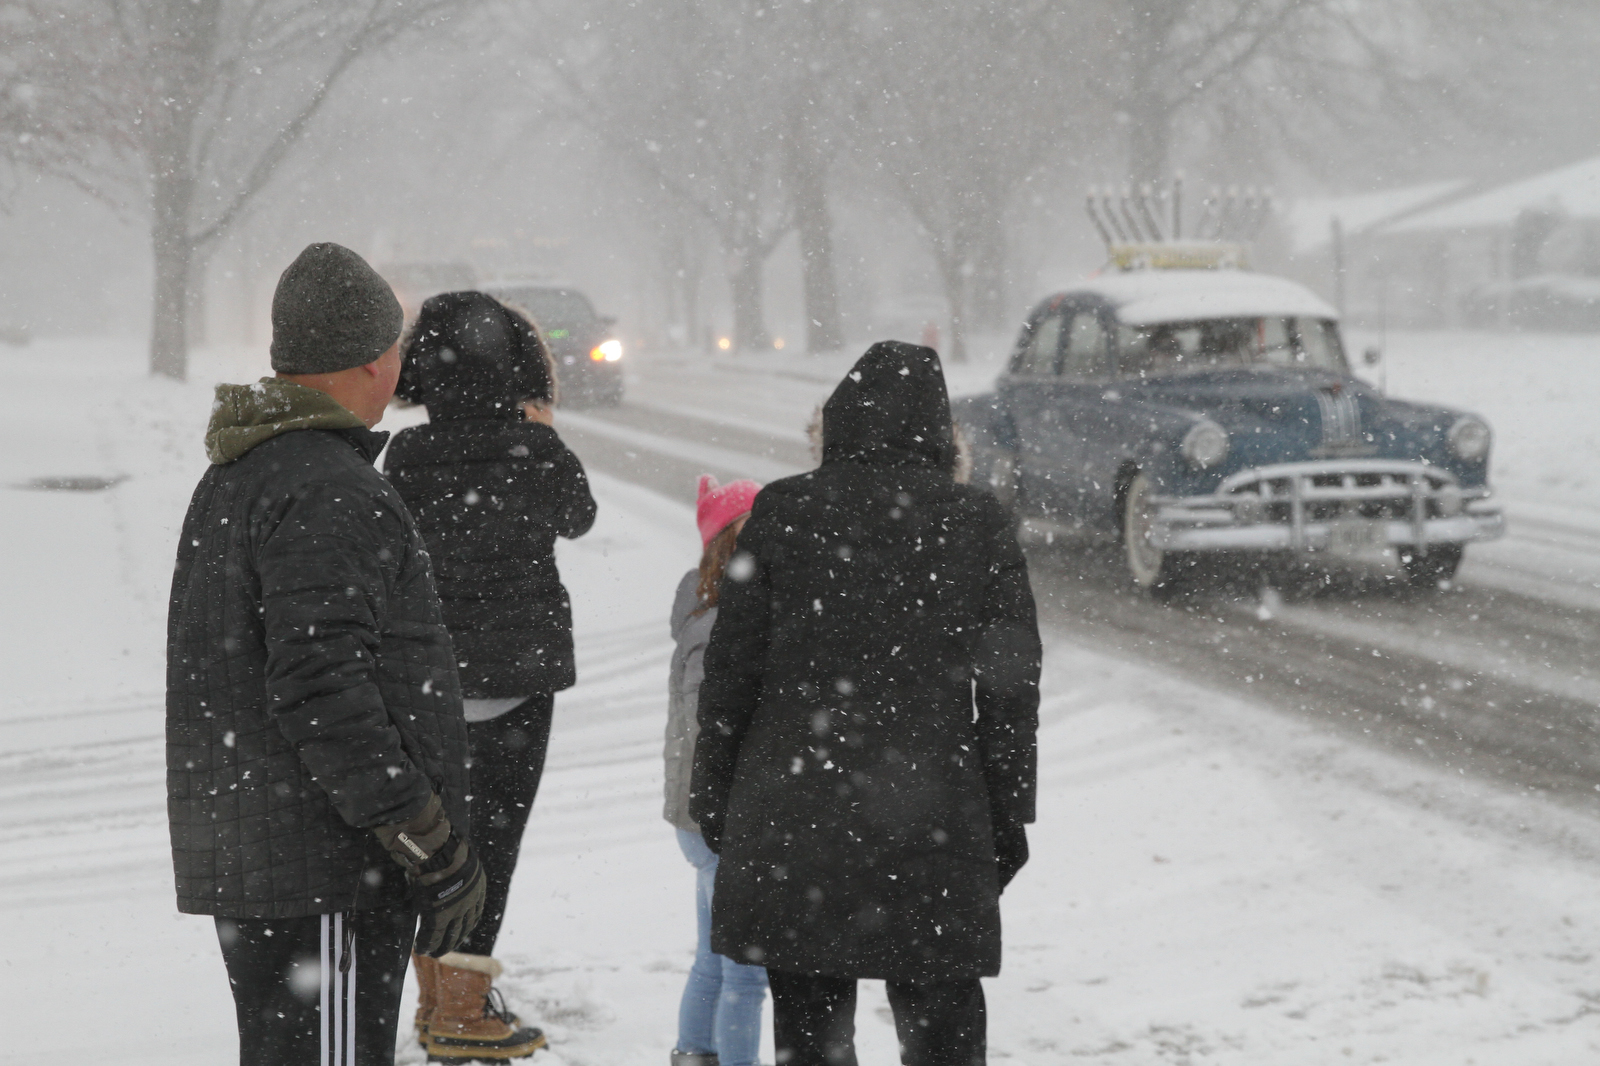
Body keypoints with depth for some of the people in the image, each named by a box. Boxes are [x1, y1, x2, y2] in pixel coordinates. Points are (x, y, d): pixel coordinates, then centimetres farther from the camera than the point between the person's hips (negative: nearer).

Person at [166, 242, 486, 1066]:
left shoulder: (232, 479, 16)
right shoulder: (324, 490, -16)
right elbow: (323, 689, -23)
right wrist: (436, 854, -19)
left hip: (240, 851, 11)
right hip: (326, 873, -11)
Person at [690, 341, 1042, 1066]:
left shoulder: (782, 511, -1)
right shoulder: (978, 523, 1)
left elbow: (731, 668, 1)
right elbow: (1012, 683, 3)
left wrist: (713, 793, 10)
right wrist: (1009, 813, 10)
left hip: (792, 810, 0)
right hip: (931, 816, 0)